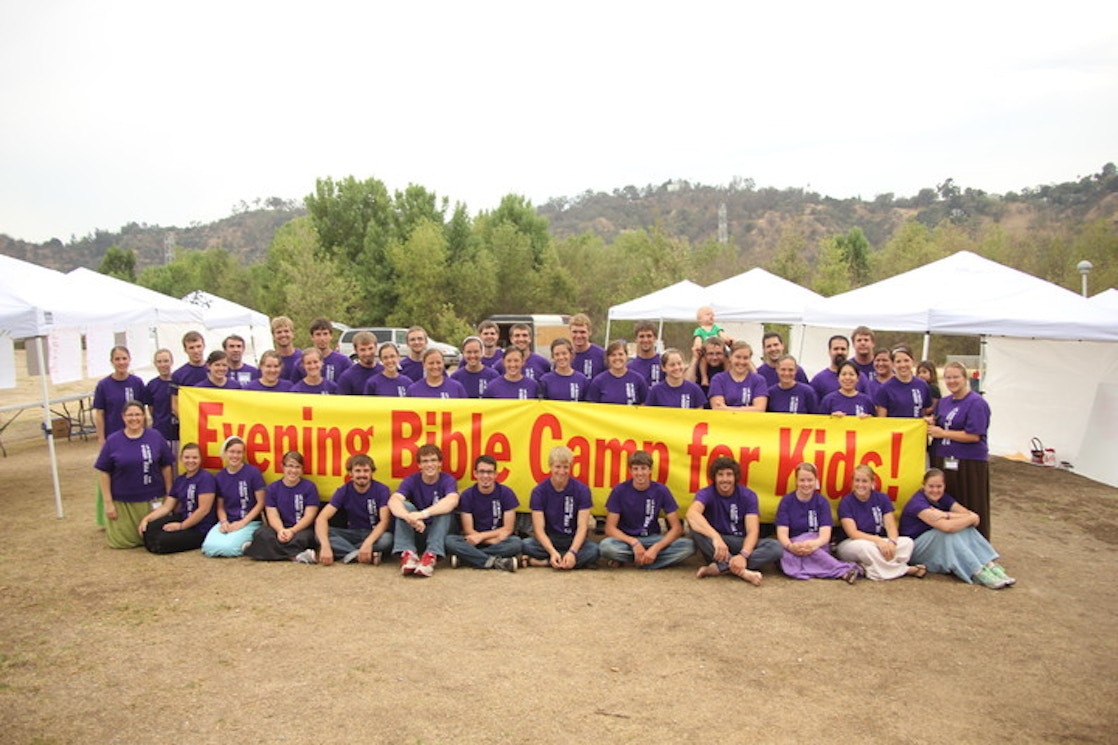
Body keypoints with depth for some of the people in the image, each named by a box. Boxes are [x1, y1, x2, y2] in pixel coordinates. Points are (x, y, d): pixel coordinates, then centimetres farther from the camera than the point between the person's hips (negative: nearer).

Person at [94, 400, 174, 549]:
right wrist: (108, 503, -4)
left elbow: (166, 467, 3)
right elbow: (105, 473, 0)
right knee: (121, 541, 1)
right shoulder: (112, 441, -2)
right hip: (123, 503, 0)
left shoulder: (156, 437, -1)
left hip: (152, 500, 0)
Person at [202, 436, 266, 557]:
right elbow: (220, 506, 12)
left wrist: (242, 523, -11)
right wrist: (224, 522, -8)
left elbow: (260, 503, -4)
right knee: (209, 548, -24)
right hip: (227, 522, 4)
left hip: (250, 522, -4)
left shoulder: (253, 472, -6)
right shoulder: (219, 477, 7)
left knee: (228, 547, -29)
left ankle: (249, 545, 0)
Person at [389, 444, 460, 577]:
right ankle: (408, 553, -35)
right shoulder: (411, 480, -6)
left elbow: (452, 501, -34)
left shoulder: (448, 480, -10)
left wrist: (424, 514, -50)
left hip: (439, 532, -1)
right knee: (404, 506, -22)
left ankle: (431, 556, -39)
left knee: (445, 509, -28)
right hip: (414, 533, 2)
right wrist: (410, 518, -50)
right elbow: (393, 500, -27)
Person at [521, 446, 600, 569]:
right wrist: (552, 552, -29)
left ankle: (542, 562, -25)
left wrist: (572, 552, -29)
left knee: (593, 550, -32)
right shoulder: (539, 491, -5)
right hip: (549, 540, -1)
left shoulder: (582, 490, -6)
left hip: (574, 540, 1)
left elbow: (582, 526, -11)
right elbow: (539, 528, -11)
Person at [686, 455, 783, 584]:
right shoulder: (706, 493, -12)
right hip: (715, 544, -1)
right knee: (695, 528, -33)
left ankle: (718, 567, -31)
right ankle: (743, 571, -37)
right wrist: (716, 537, -51)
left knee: (775, 547, -26)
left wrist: (743, 555, -38)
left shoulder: (748, 495, -7)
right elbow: (692, 513, -35)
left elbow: (752, 531, -17)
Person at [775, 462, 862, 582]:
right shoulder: (786, 501, 1)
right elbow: (782, 532, -10)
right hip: (793, 545, 1)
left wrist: (815, 544, -37)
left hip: (817, 548, 0)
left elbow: (825, 533, -12)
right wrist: (790, 546, -34)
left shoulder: (822, 502, 1)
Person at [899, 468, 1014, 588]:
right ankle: (980, 574, -32)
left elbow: (971, 516, -10)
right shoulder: (917, 503, -23)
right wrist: (972, 518, -21)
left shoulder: (943, 498, 2)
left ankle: (992, 566, -24)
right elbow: (947, 526, -34)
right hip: (915, 548, -7)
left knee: (966, 529, -16)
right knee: (949, 533, -31)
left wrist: (948, 515, -24)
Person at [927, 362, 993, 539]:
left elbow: (974, 436, -16)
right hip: (942, 461, 7)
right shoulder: (943, 402, 14)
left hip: (969, 464, -7)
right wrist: (931, 423, 2)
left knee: (970, 510, 0)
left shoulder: (976, 403, -10)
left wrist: (942, 433, -12)